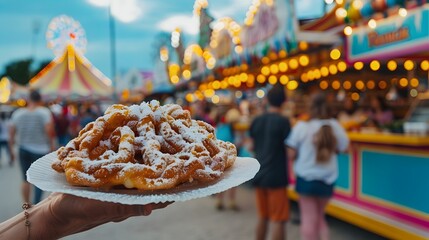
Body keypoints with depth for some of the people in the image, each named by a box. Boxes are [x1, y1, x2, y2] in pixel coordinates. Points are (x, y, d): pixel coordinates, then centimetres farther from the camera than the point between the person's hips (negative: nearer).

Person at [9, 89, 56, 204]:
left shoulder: (17, 113, 4)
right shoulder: (45, 112, -8)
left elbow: (11, 134, 4)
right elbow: (49, 131, -17)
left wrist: (11, 150, 13)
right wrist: (52, 145, -5)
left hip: (23, 150, 4)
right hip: (40, 150, -4)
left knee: (26, 180, 12)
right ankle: (36, 204, 2)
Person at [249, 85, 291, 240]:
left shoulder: (256, 121, 4)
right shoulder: (283, 121, -11)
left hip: (259, 175, 6)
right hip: (276, 176, -6)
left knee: (263, 217, 18)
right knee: (278, 220, 2)